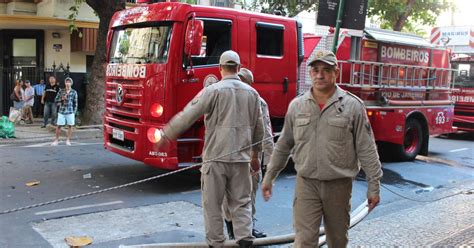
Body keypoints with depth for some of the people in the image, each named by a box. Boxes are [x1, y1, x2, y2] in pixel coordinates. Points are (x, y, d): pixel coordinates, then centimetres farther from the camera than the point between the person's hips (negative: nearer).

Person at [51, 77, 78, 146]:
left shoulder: (74, 92, 2)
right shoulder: (61, 91, 3)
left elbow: (75, 103, 4)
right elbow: (56, 100, 7)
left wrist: (74, 112, 0)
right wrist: (62, 99, -12)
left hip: (70, 112, 0)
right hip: (61, 111, 1)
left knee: (70, 126, 4)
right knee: (58, 126, 1)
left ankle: (68, 140, 15)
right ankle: (56, 140, 12)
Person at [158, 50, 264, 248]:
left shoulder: (213, 90, -7)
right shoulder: (252, 93, 8)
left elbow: (188, 115, -10)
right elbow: (258, 128, 15)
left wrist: (166, 135, 0)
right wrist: (255, 155, 26)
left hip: (216, 157, -4)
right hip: (241, 158, 4)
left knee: (212, 204, 8)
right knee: (241, 203, 13)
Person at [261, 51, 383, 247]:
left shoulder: (352, 105, -6)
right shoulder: (296, 105, 2)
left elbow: (366, 149, -5)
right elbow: (283, 145, 11)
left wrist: (374, 185, -6)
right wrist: (269, 176, 12)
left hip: (338, 185, -1)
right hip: (306, 184, 1)